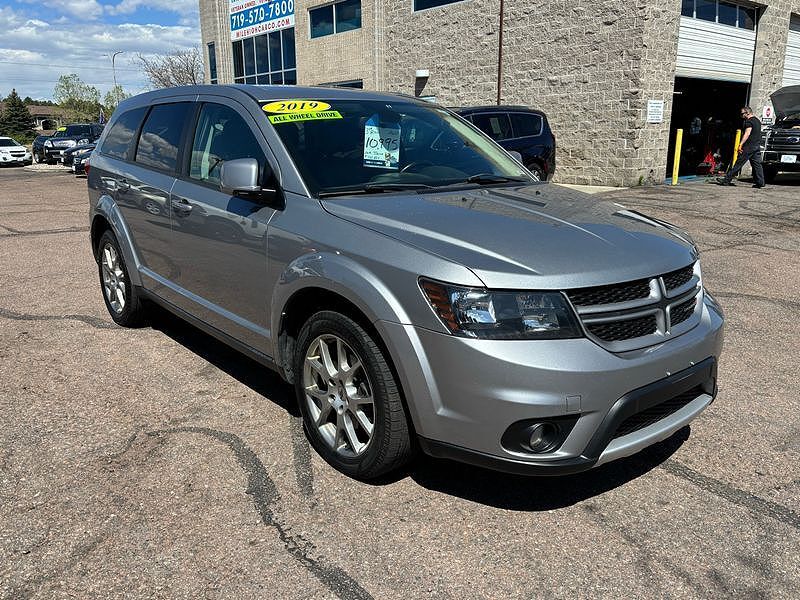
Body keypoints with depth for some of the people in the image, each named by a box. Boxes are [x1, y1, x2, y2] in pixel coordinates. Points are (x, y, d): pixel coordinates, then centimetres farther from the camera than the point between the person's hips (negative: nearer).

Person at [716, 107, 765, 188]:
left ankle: (726, 180, -3)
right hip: (757, 146, 9)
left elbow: (747, 134, -20)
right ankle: (760, 182, 3)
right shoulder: (757, 121, 21)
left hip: (749, 146, -9)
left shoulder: (749, 121, -10)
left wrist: (740, 144, -25)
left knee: (738, 163, -6)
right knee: (757, 164, 6)